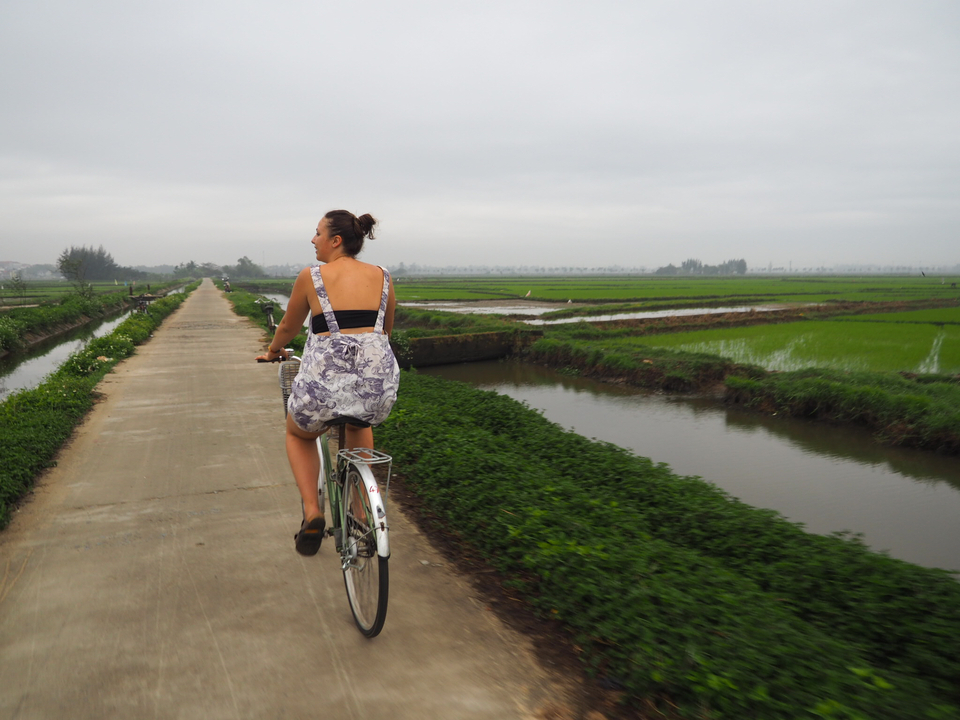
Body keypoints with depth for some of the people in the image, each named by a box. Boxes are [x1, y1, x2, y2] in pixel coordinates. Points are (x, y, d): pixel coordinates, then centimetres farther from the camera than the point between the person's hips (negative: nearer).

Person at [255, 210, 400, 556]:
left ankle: (312, 512, 12)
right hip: (379, 383, 3)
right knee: (359, 422, 39)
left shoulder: (311, 276, 2)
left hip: (324, 380, -3)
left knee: (298, 434, 31)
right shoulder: (382, 276, 11)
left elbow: (287, 328, 17)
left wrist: (272, 351, 38)